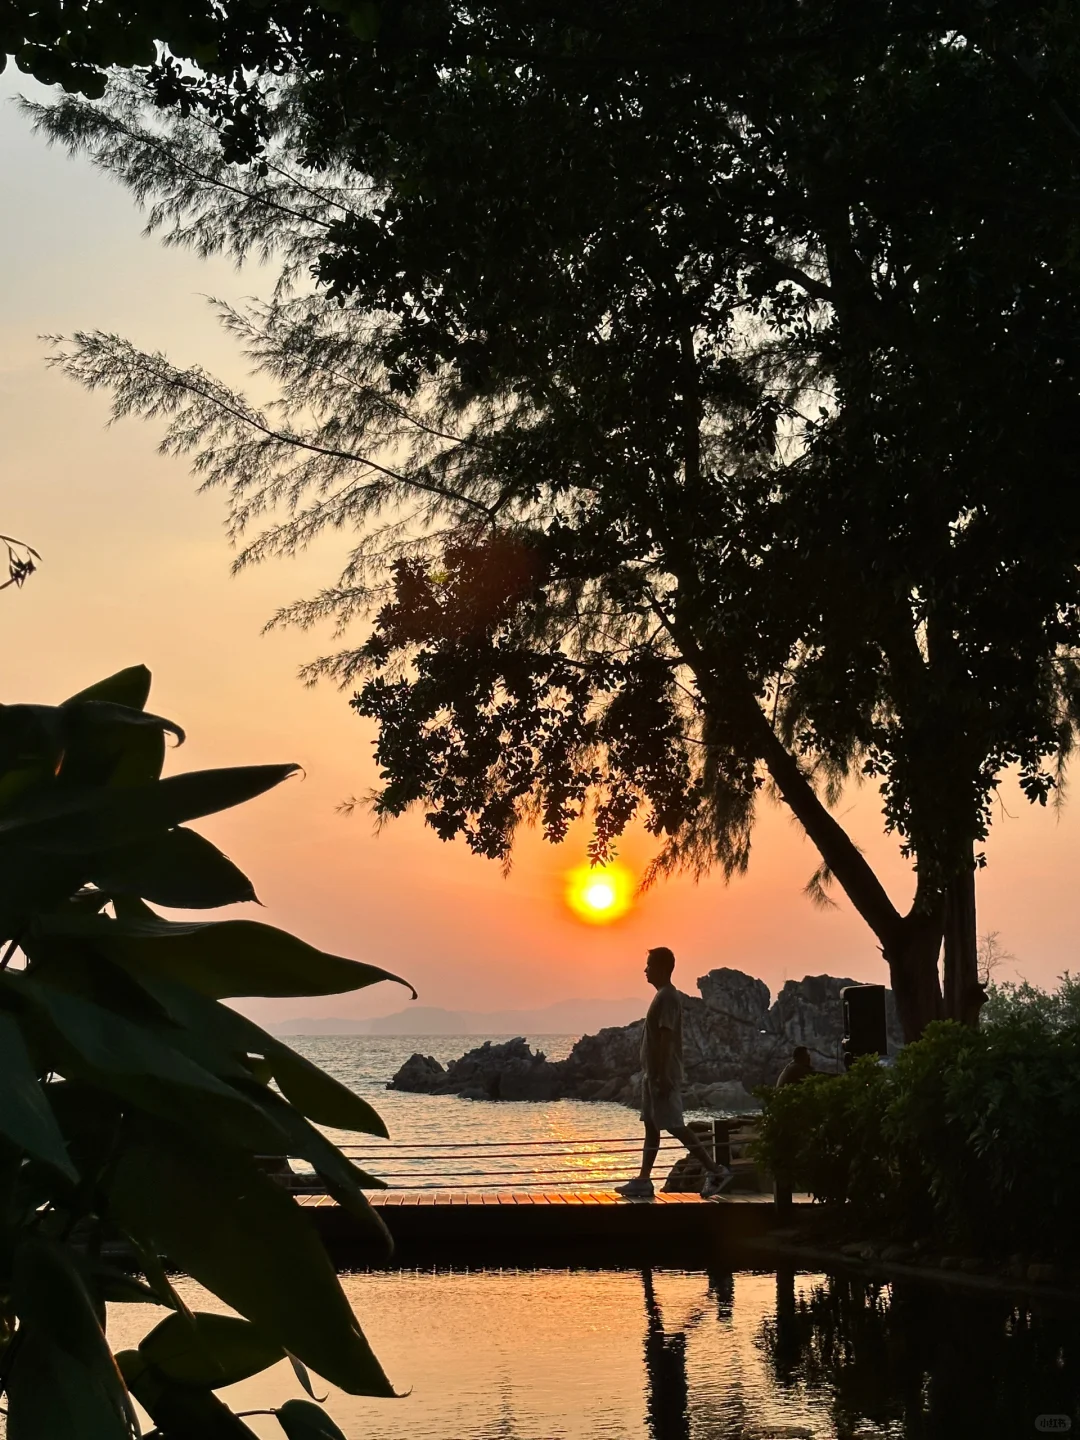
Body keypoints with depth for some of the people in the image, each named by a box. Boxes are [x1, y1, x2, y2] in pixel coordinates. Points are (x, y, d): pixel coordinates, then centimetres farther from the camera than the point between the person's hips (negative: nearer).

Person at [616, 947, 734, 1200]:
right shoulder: (663, 996, 15)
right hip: (653, 1073, 11)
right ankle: (643, 1181, 10)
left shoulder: (667, 997, -17)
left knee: (675, 1126, -9)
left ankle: (716, 1171, -7)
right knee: (651, 1126, 9)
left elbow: (666, 1039, -22)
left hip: (662, 1075, -11)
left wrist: (663, 1077, -26)